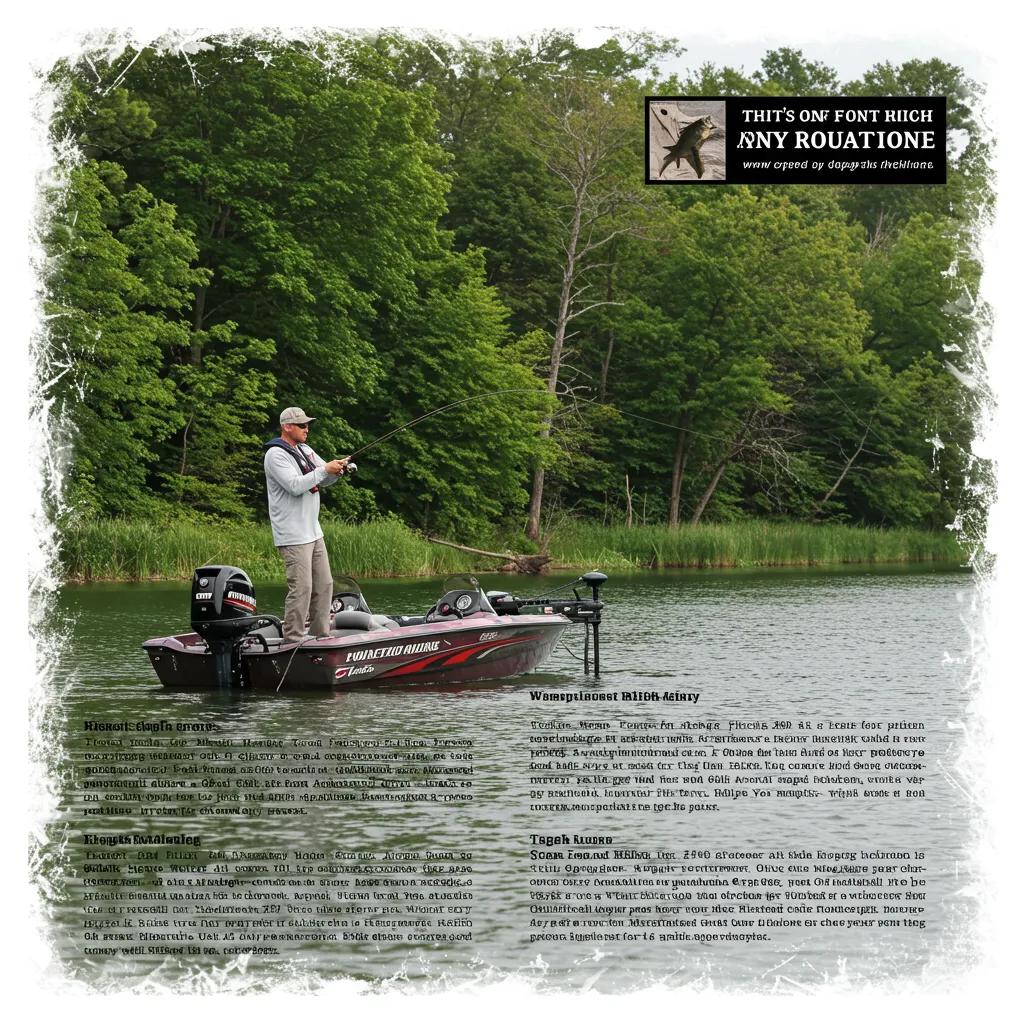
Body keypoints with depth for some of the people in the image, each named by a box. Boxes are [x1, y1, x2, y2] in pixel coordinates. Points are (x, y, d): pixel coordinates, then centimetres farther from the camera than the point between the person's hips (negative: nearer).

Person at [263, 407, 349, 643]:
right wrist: (325, 469, -19)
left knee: (324, 585, 11)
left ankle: (321, 637, 18)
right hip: (293, 537, -9)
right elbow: (295, 486, -23)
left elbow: (324, 480, 18)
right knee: (301, 588, -12)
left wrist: (337, 469, -4)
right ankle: (293, 642, -8)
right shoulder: (276, 455, -13)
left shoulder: (305, 450, 15)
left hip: (313, 532, 9)